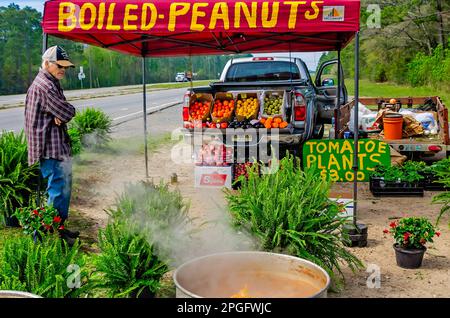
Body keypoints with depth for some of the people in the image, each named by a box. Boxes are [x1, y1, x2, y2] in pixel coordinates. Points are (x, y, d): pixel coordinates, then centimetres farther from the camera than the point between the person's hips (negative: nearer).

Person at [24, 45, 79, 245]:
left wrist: (61, 115, -7)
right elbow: (68, 112, -19)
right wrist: (65, 112, 1)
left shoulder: (51, 83, 19)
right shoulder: (44, 86, -16)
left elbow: (65, 112, 13)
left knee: (64, 188, 18)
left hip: (59, 146, 11)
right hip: (51, 148, -11)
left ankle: (60, 228, 30)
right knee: (58, 190, -7)